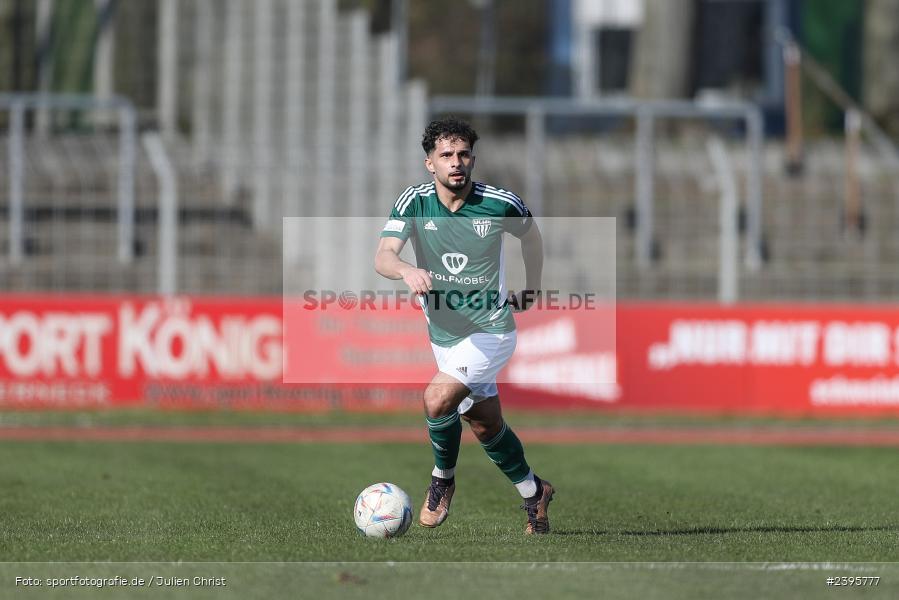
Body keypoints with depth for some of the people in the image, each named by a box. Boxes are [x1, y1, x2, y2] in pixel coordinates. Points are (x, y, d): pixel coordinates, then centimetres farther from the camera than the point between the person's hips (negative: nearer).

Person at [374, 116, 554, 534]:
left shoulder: (501, 204, -13)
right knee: (485, 425, 15)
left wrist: (532, 288, 12)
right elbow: (382, 256, -23)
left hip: (490, 330, -4)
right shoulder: (414, 202, -11)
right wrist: (406, 271, -44)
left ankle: (443, 478, 2)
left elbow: (530, 233, 10)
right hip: (442, 333, 4)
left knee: (437, 400, -24)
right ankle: (533, 492, 37)